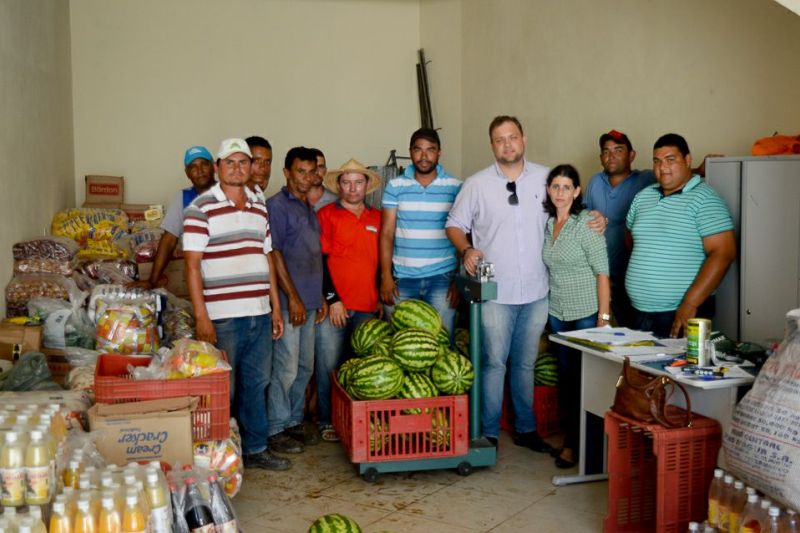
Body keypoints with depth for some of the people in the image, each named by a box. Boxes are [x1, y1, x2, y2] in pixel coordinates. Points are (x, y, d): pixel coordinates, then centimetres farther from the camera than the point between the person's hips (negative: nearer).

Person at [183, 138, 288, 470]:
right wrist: (201, 316, -15)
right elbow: (192, 263, -10)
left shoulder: (260, 207, 13)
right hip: (222, 316, -6)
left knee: (256, 383, 15)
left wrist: (276, 306, 14)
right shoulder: (201, 208, -6)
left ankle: (255, 449, 28)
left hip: (259, 313, 6)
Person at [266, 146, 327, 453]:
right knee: (286, 368, -5)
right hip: (289, 301, -8)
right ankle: (276, 429, 6)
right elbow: (274, 254, -14)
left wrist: (320, 297, 18)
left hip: (309, 300, 8)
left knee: (305, 367, 13)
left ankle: (294, 421, 24)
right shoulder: (277, 206, -8)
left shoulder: (310, 209, 17)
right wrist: (292, 297, -17)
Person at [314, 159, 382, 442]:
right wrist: (332, 299, -10)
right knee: (330, 366, 1)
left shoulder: (377, 218, 13)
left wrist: (382, 295, 13)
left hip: (367, 307, 4)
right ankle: (328, 421, 13)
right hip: (334, 304, -4)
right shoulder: (326, 215, 1)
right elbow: (319, 259, -4)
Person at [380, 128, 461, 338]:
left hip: (442, 277, -1)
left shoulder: (456, 187, 2)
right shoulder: (395, 186, 4)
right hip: (402, 278, 1)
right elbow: (387, 234, 3)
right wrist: (386, 276, -4)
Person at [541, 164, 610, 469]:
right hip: (557, 313, 6)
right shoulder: (547, 223, 5)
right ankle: (572, 437, 24)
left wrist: (603, 316, -15)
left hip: (586, 313, -6)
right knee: (565, 375, 12)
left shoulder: (586, 223, -12)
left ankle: (575, 442, 12)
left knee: (584, 377, 1)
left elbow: (602, 272, -12)